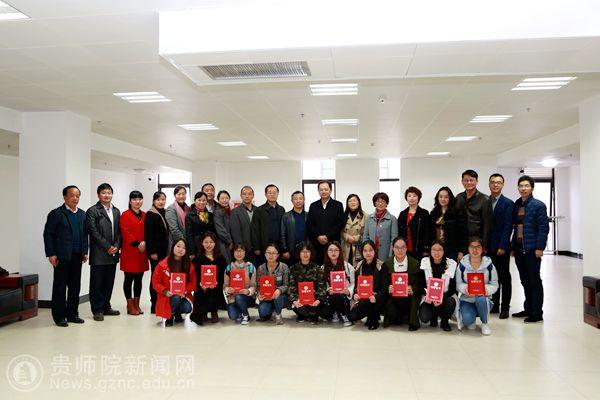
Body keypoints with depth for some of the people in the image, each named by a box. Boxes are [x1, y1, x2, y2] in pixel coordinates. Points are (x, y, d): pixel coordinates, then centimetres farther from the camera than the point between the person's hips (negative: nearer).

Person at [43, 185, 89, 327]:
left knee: (75, 286, 9)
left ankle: (72, 314, 19)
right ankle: (59, 317, 10)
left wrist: (85, 252, 8)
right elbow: (48, 234, -6)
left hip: (77, 256, 5)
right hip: (62, 256, -5)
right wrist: (51, 254, -12)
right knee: (60, 286, 2)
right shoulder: (56, 213, -4)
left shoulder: (82, 214, 12)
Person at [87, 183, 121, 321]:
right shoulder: (92, 211, -4)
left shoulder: (116, 211, 15)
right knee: (97, 283, 2)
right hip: (99, 255, -5)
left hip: (113, 254, 6)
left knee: (109, 283, 12)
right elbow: (94, 233, -11)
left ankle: (106, 307, 23)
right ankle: (97, 310, 10)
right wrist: (107, 247, -12)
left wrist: (116, 246, -2)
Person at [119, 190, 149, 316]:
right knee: (129, 278, 2)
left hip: (142, 252, 5)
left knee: (139, 279, 10)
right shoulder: (125, 215, -4)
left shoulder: (144, 215, 12)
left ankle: (137, 304, 18)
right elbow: (126, 233, -12)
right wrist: (137, 244, -16)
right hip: (129, 252, -5)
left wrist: (145, 243, -7)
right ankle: (130, 306, 10)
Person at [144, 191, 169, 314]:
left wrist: (169, 249, 12)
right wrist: (152, 252, -17)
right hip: (155, 251, -7)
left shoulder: (165, 214, 12)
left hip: (165, 250, 7)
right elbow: (148, 234, -13)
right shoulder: (150, 215, -8)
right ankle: (154, 306, 7)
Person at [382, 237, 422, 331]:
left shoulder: (415, 263, -3)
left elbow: (420, 285, -1)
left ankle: (412, 320, -3)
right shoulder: (387, 264, 2)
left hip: (409, 297, -1)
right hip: (393, 297, 1)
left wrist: (412, 290, -22)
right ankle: (401, 318, 12)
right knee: (391, 313, -27)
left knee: (403, 299, -34)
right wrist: (388, 289, -19)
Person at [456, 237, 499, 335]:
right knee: (467, 319, -29)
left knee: (481, 300, -38)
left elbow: (494, 284, -1)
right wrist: (465, 288, -24)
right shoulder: (462, 265, -3)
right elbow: (458, 283, -1)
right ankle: (470, 321, 14)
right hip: (466, 299, 0)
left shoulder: (489, 265, -4)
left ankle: (485, 323, -6)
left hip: (484, 298, 0)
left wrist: (487, 289, -23)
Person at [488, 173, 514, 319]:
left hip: (501, 247, -3)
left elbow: (508, 226, -9)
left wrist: (502, 246, -14)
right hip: (487, 247, 4)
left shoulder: (508, 203, -2)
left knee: (504, 278, 5)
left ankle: (505, 308, 13)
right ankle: (494, 305, 19)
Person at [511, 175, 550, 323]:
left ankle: (537, 313, 10)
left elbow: (543, 228, -11)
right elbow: (515, 226, 11)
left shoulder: (538, 205, -6)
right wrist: (513, 246, 7)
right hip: (519, 248, 6)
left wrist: (539, 248, -16)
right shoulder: (516, 205, 10)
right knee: (525, 281, 13)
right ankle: (528, 309, 24)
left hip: (532, 249, -6)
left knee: (534, 281, 2)